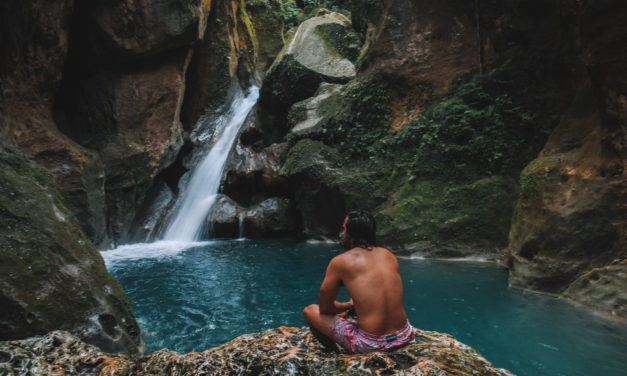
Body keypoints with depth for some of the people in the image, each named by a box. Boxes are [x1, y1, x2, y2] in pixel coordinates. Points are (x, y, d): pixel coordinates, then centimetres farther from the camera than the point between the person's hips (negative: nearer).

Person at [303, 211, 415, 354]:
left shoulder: (340, 262, -6)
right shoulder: (389, 255, 8)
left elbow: (325, 308, 4)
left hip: (370, 345, -5)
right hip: (404, 337, 6)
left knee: (310, 311, 14)